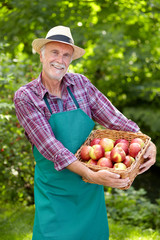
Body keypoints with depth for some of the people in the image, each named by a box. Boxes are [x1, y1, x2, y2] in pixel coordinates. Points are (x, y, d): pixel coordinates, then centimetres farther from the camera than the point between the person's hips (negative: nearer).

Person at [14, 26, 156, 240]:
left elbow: (113, 118, -2)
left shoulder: (81, 83, 0)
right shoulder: (25, 97, -12)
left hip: (91, 190, 4)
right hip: (55, 192, -3)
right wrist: (90, 175, -31)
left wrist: (147, 143, -19)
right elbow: (50, 147, -21)